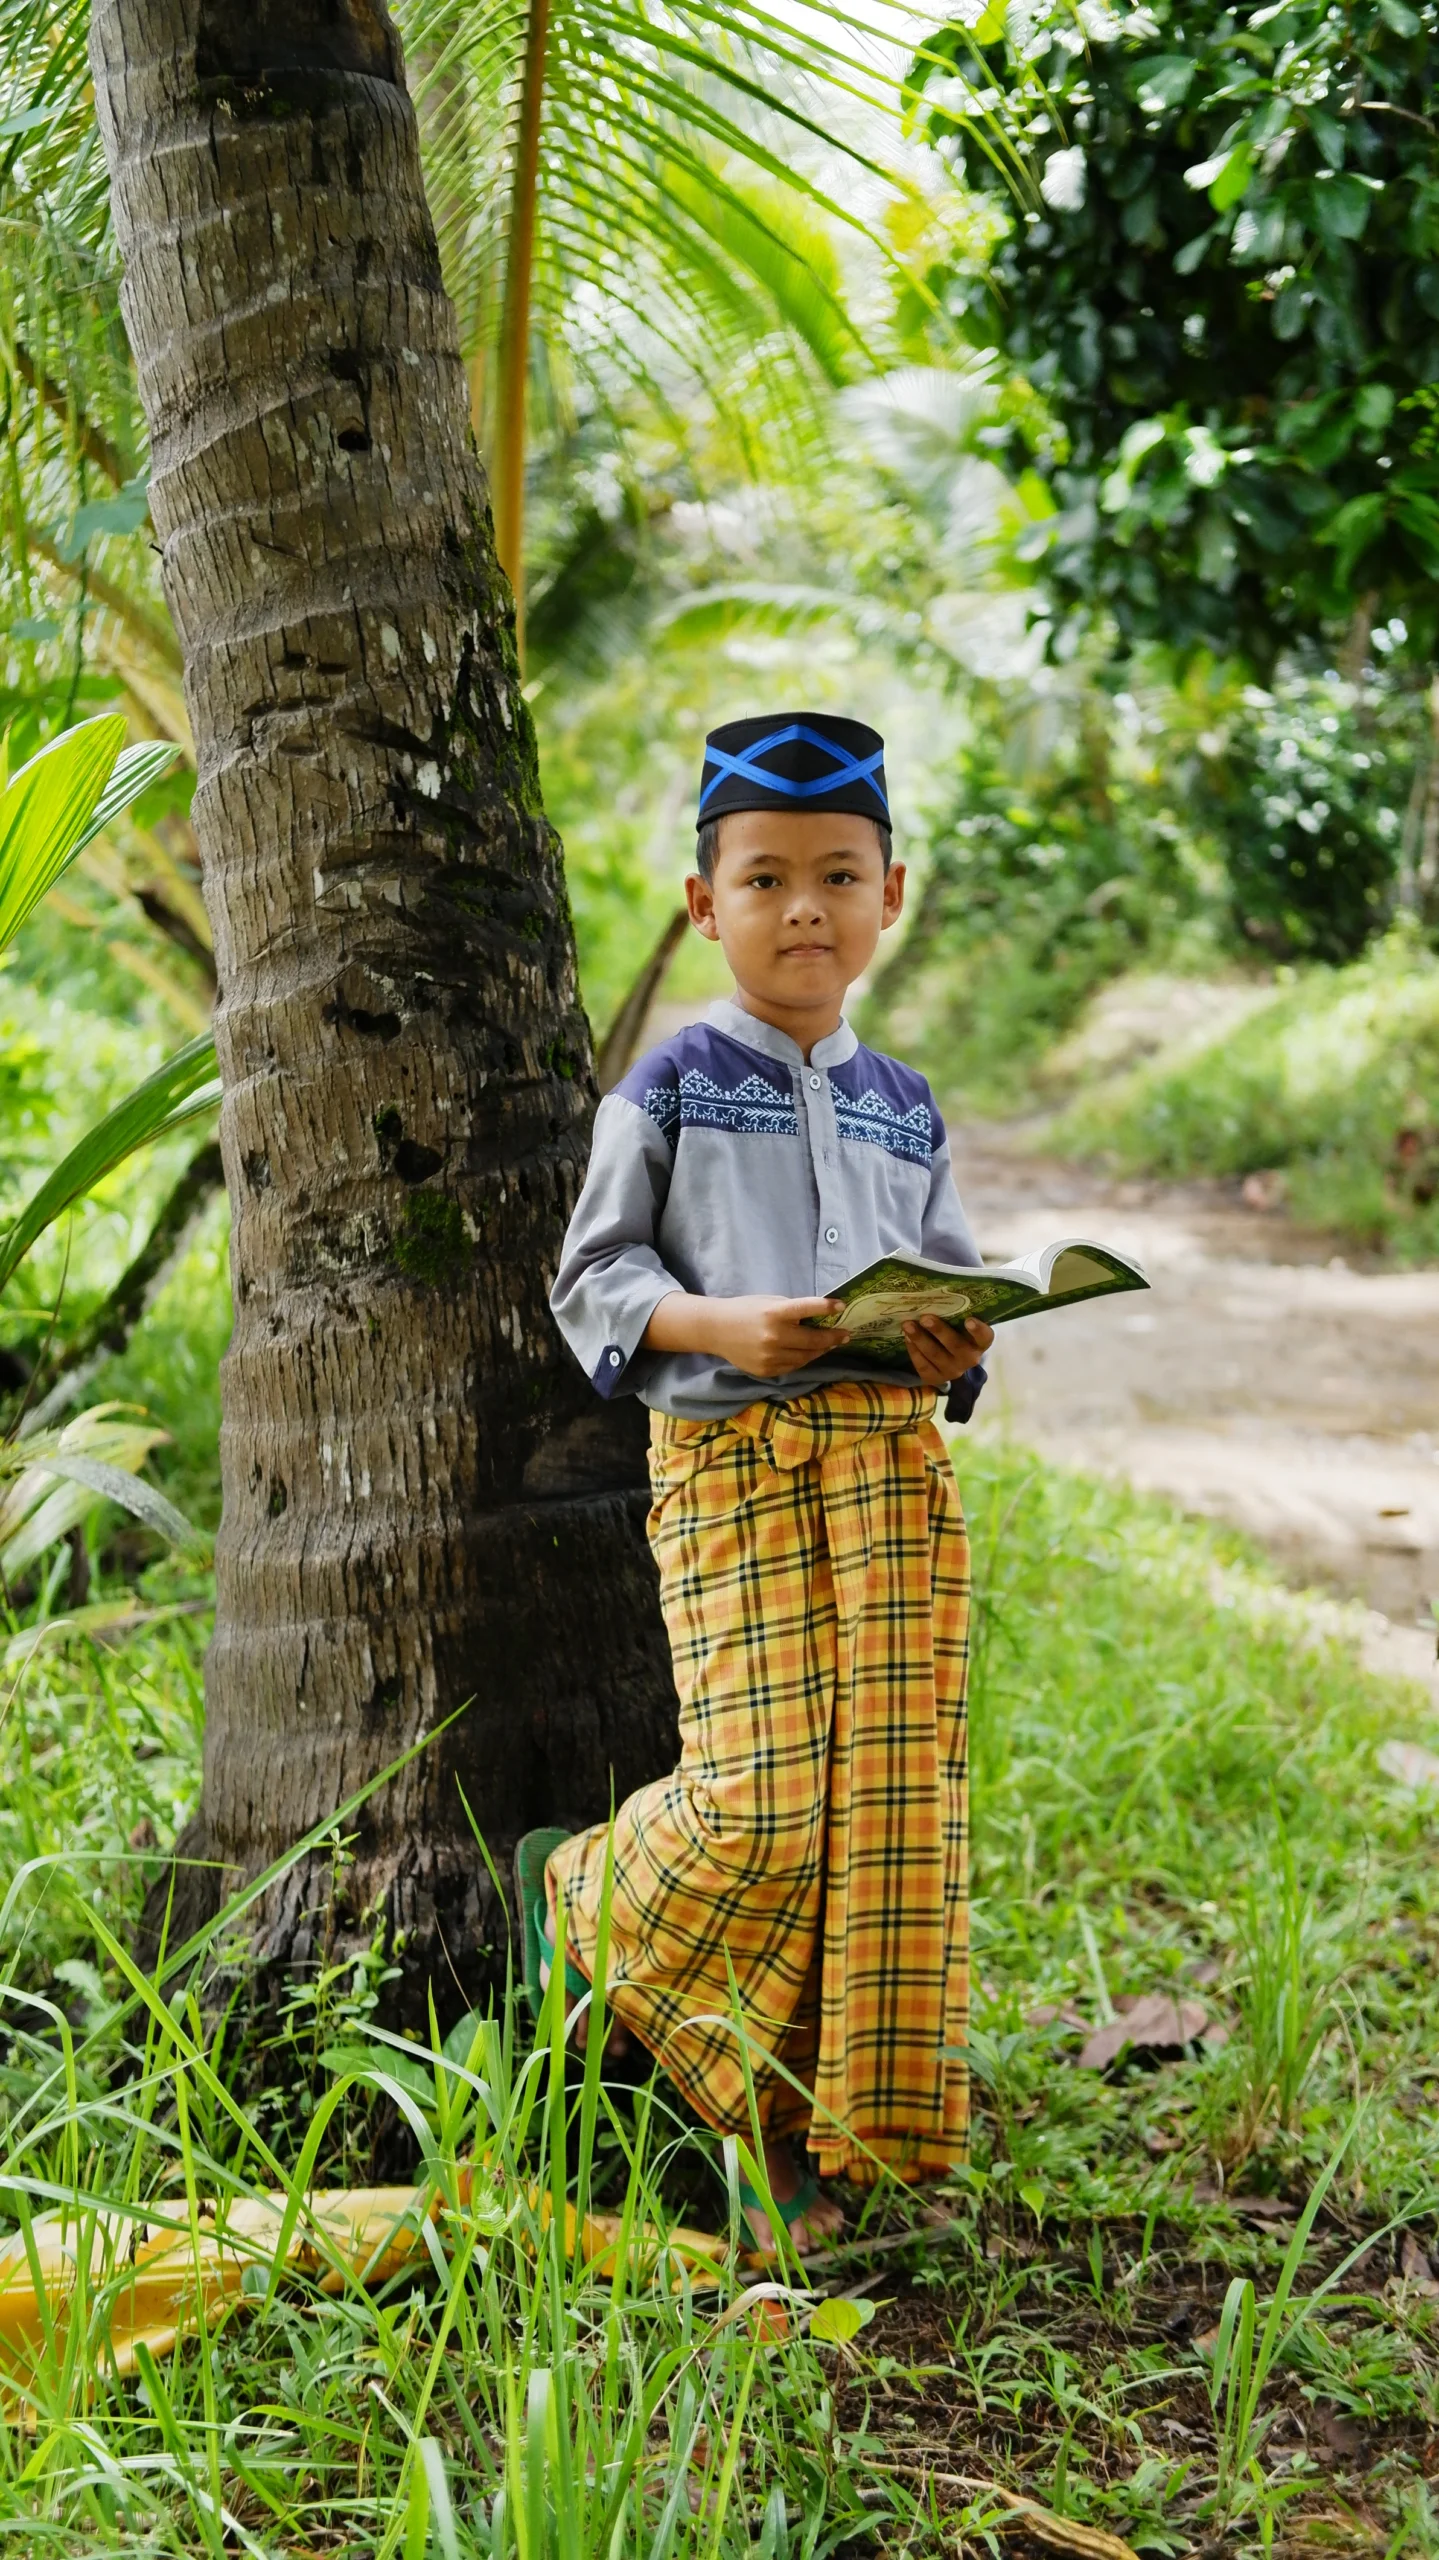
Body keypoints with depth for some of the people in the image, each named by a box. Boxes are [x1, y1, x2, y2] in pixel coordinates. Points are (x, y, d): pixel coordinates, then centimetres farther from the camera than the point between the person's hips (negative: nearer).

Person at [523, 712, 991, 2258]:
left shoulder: (905, 1111, 17)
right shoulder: (670, 1087, 6)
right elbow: (591, 1279, 3)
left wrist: (956, 1345, -2)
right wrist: (715, 1324, -15)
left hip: (893, 1459, 4)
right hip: (729, 1461, -4)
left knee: (892, 1792, -3)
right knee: (767, 1793, -13)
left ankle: (824, 2127, 8)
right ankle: (581, 1896, 19)